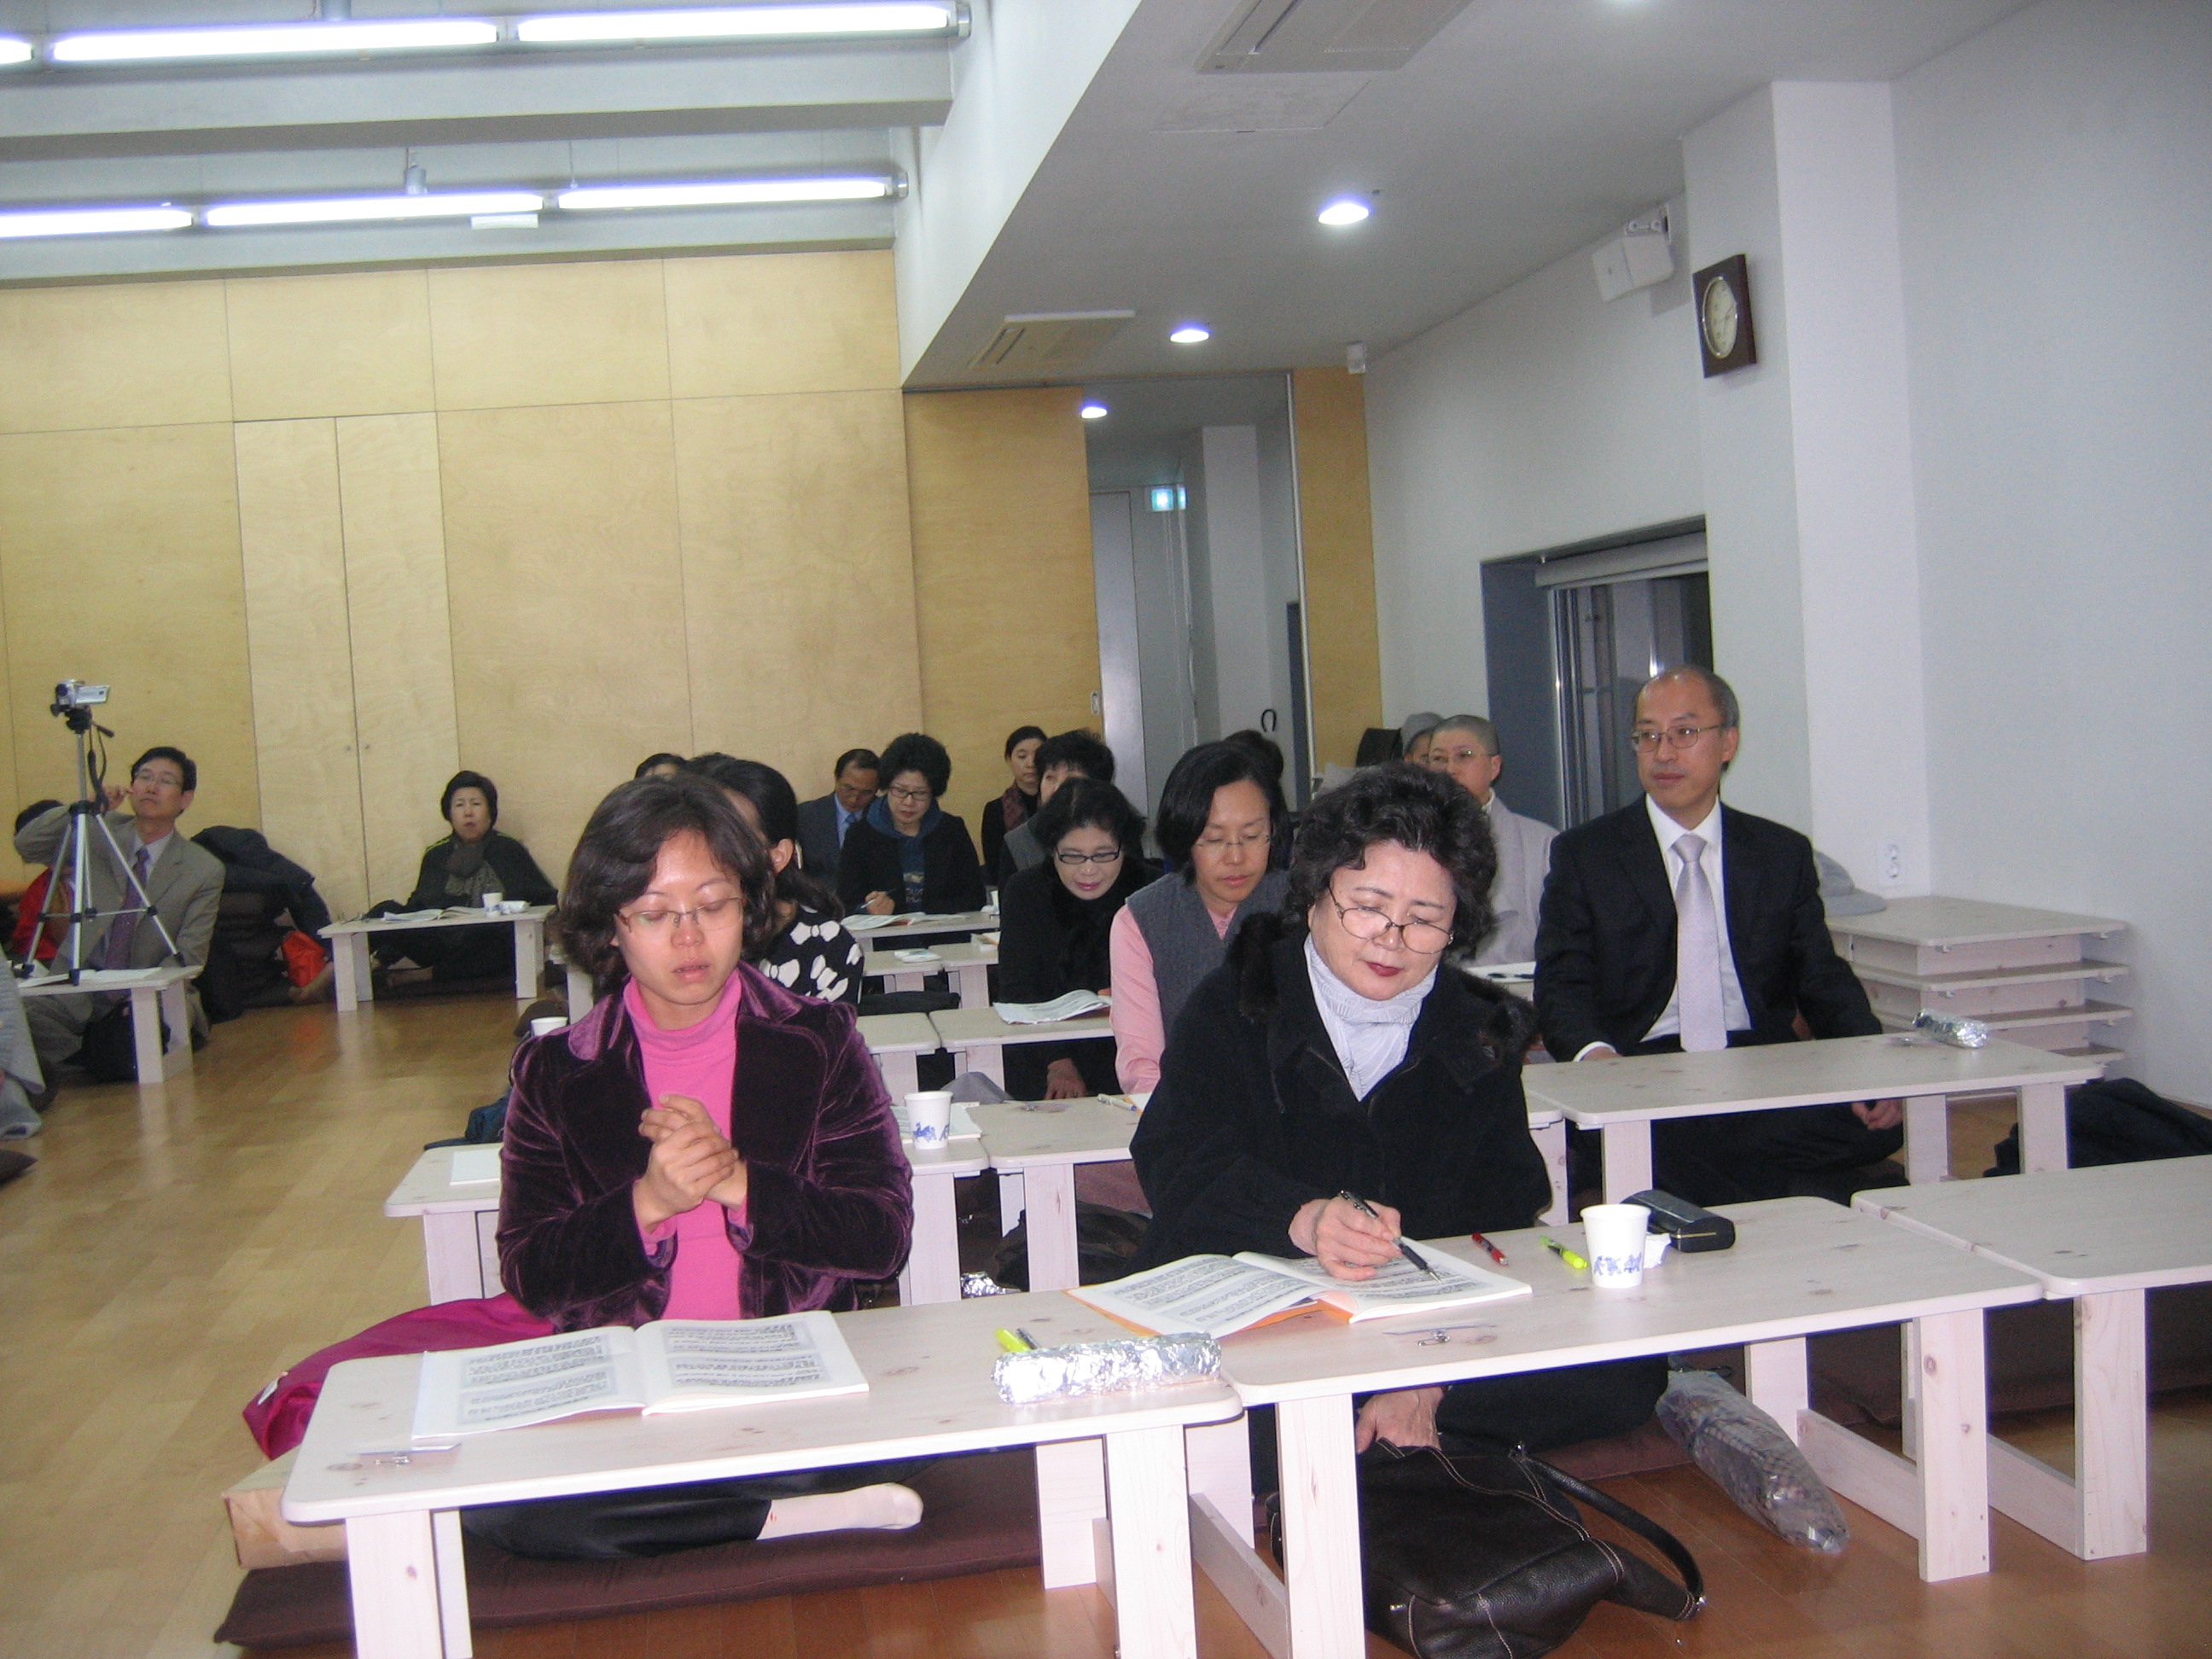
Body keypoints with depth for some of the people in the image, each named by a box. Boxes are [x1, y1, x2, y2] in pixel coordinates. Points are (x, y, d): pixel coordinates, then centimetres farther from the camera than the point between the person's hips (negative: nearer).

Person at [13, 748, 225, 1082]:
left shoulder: (204, 871, -1)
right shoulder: (101, 835, 9)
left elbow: (188, 957, -4)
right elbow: (26, 845, 1)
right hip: (78, 986, 1)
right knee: (29, 1020, -31)